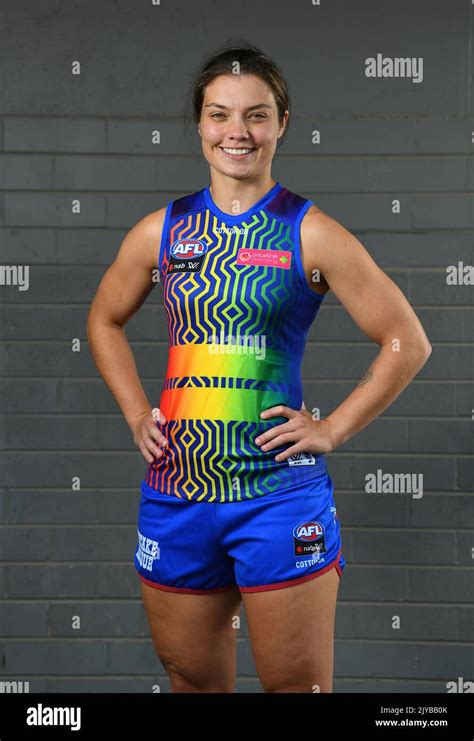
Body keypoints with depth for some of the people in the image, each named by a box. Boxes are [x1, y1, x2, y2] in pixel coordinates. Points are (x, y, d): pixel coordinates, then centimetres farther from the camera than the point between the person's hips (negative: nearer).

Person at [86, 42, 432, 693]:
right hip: (177, 489, 3)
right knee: (193, 679, 15)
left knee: (297, 684, 4)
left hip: (279, 491, -3)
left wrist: (332, 428, -6)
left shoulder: (310, 235, -5)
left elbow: (407, 342, -1)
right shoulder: (161, 232, 5)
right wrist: (138, 414, 10)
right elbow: (105, 322, 22)